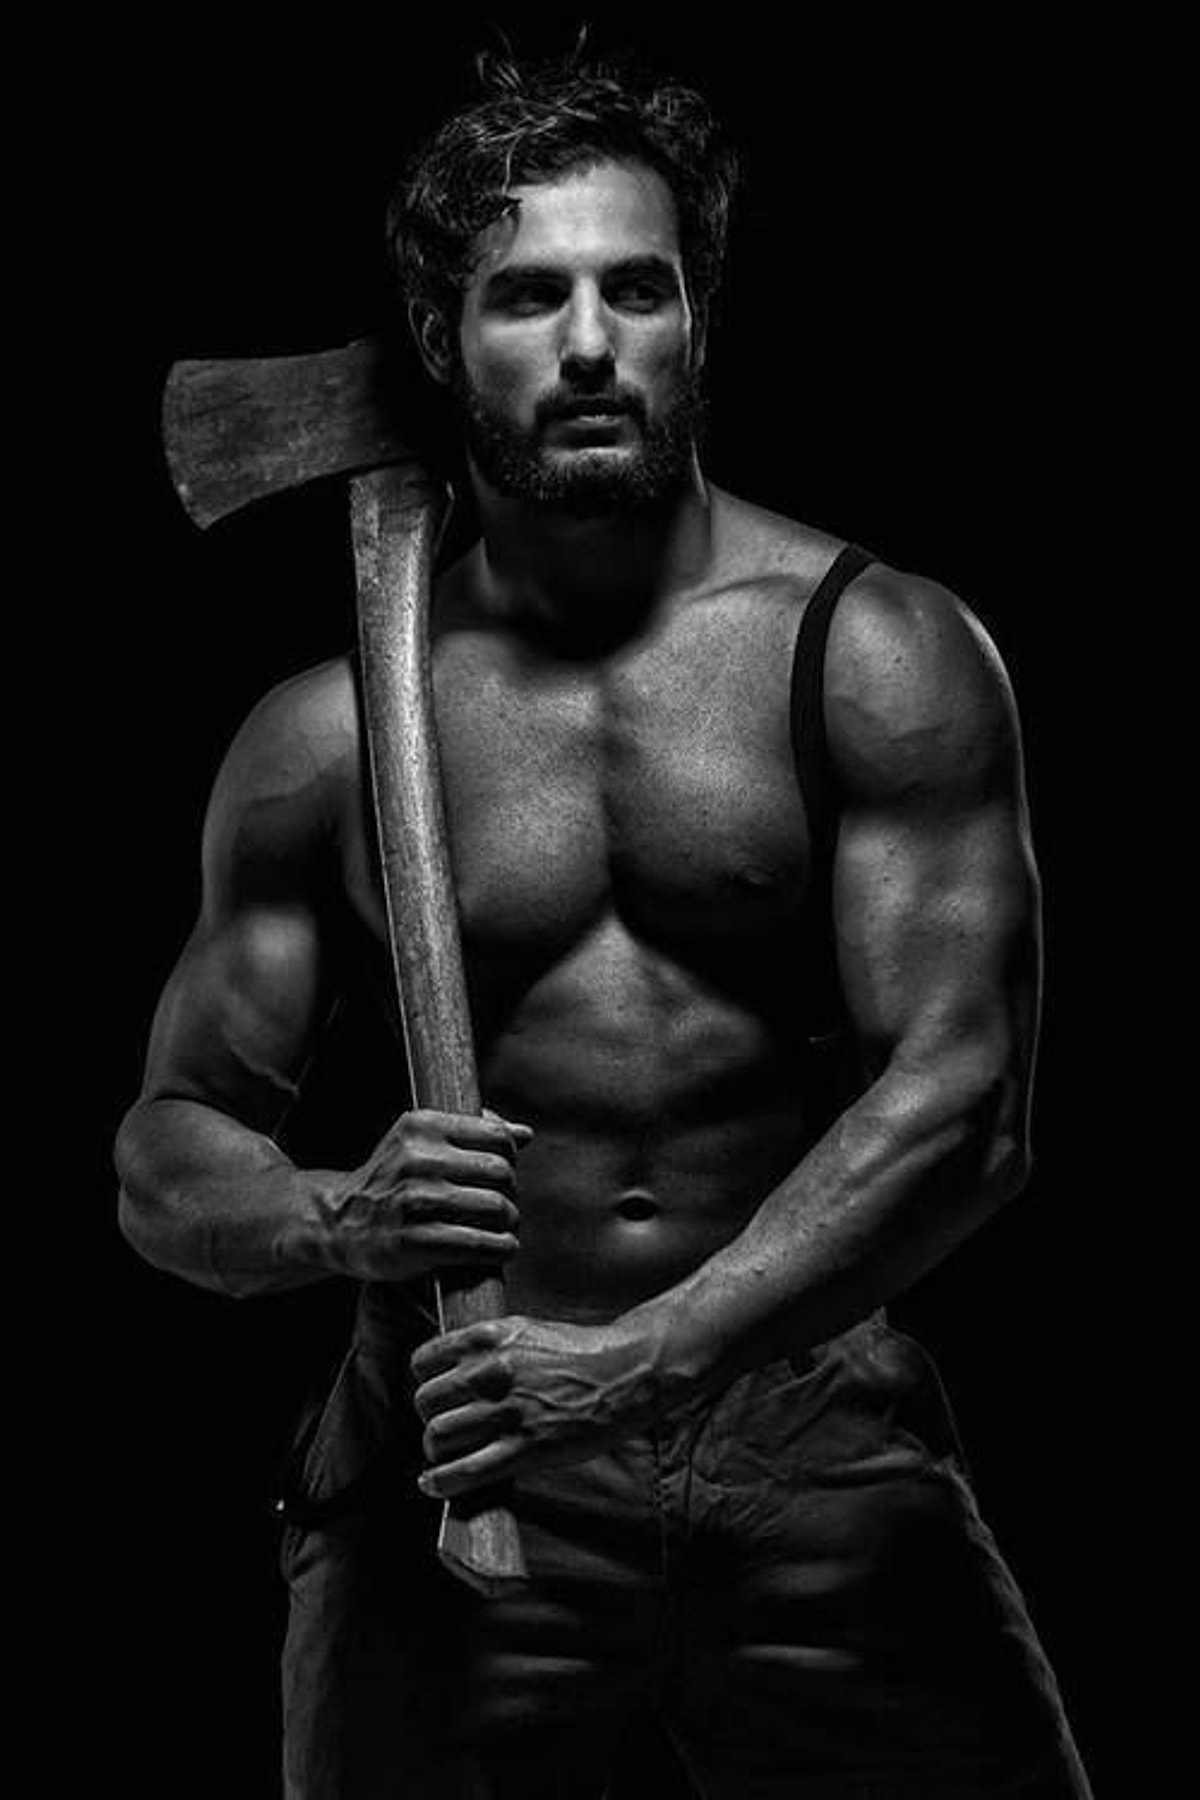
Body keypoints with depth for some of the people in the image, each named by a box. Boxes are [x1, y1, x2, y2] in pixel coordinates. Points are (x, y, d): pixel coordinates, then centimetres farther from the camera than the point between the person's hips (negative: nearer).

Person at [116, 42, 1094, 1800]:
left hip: (819, 1436, -1)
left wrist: (654, 1351, -21)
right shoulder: (329, 737, 5)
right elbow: (167, 1155, 9)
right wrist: (333, 1221, -14)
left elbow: (963, 1091, -11)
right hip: (456, 1453, 1)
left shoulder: (881, 654, -1)